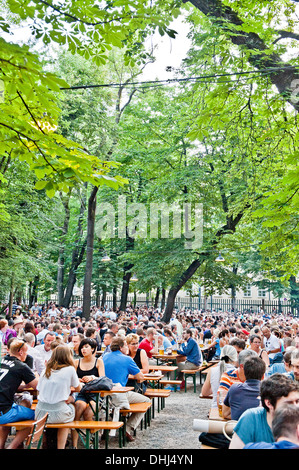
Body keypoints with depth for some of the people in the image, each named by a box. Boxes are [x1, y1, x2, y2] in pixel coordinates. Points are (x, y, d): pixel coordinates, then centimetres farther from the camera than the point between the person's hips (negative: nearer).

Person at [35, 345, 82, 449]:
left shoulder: (45, 370, 9)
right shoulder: (70, 369, -3)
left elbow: (39, 391, 13)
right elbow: (78, 388, 10)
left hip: (40, 414, 4)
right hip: (57, 415, -4)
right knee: (71, 403, 25)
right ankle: (60, 446, 24)